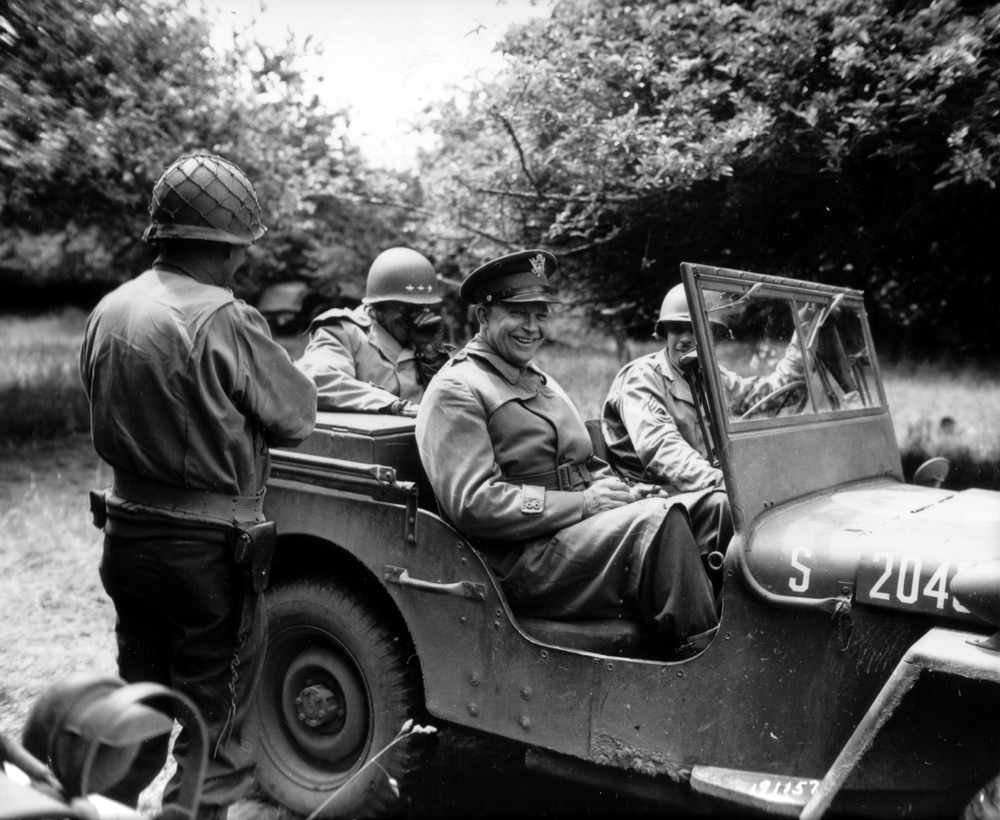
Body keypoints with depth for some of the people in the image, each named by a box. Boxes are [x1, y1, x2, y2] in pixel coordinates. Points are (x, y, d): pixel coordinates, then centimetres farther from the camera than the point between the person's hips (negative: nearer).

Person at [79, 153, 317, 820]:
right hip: (208, 547, -7)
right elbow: (298, 416, -11)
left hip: (126, 532, 7)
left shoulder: (108, 311, 1)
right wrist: (312, 370, 8)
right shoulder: (223, 320, -21)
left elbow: (109, 416, 9)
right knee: (215, 732, 8)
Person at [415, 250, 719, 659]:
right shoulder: (456, 391, -6)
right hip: (522, 563, -8)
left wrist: (614, 491, 0)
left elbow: (590, 466, 25)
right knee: (657, 521, -26)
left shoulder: (539, 381, 23)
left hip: (581, 531, 9)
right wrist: (582, 504, -17)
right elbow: (473, 504, -16)